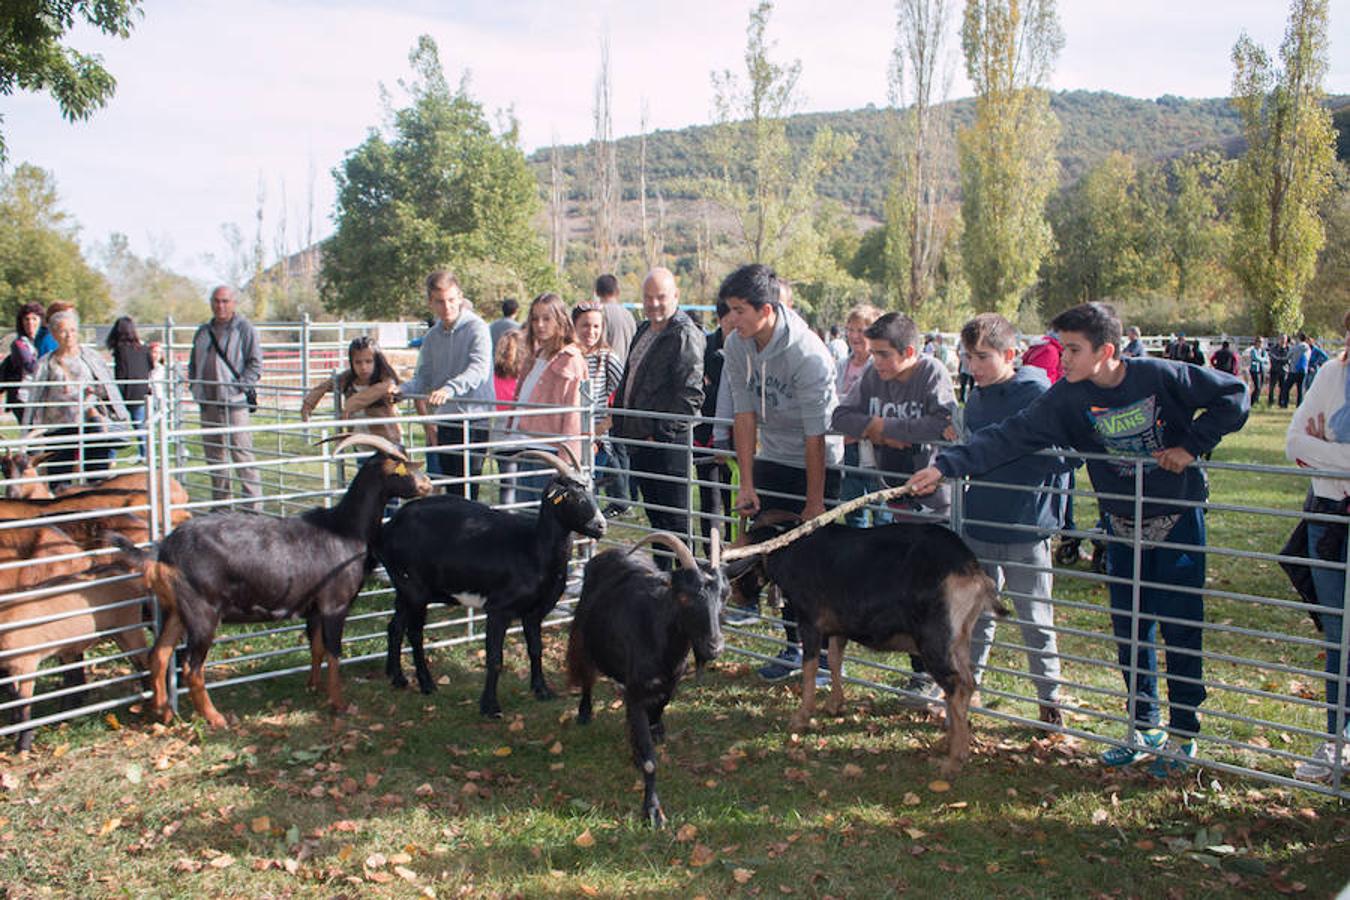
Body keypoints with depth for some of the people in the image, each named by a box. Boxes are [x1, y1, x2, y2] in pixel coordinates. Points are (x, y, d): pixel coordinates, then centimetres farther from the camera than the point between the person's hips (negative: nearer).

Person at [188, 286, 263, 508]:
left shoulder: (244, 328, -2)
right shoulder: (203, 331, 17)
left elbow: (255, 364, -5)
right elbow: (193, 364, 26)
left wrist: (241, 386, -14)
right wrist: (195, 386, 11)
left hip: (235, 403, -7)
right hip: (208, 404, 7)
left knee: (241, 454, -10)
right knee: (213, 454, 11)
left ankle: (253, 504, -7)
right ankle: (220, 503, 21)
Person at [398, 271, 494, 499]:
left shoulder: (477, 328, -8)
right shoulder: (432, 336, 13)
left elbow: (479, 369, -25)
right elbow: (422, 378, 13)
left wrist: (449, 389, -41)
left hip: (473, 422, -6)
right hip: (443, 422, 7)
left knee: (466, 491, -9)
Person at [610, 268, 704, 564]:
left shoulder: (685, 335, -13)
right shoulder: (644, 331, 16)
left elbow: (691, 394, -20)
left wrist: (662, 434, -19)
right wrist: (620, 426, 17)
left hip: (668, 444, -9)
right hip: (639, 441, 9)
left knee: (675, 520, -3)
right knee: (655, 516, 18)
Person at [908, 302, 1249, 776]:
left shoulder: (1160, 376, -17)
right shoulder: (1067, 399, -11)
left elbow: (1232, 396, -6)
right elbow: (1009, 437, -17)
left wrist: (1192, 444, -15)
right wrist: (947, 464, -26)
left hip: (1179, 519, -3)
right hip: (1123, 525, 3)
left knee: (1180, 627, 1)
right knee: (1130, 630, 9)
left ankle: (1184, 732, 16)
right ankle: (1146, 726, 24)